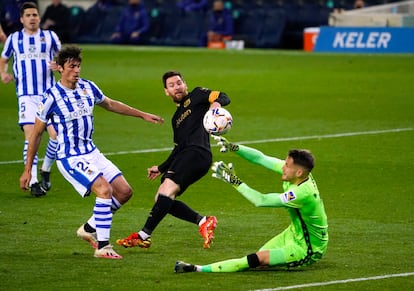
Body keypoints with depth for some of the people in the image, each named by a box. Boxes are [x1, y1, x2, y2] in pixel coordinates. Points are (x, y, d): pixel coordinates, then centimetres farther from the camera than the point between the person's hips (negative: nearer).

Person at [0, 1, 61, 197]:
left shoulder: (50, 36, 9)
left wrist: (58, 65, -4)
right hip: (26, 95, -1)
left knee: (56, 134, -10)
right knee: (31, 135, -14)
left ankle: (46, 171, 16)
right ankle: (33, 181, -13)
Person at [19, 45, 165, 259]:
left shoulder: (88, 87, 2)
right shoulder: (52, 96, -15)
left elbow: (110, 105, 23)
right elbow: (36, 133, -7)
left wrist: (143, 115, 26)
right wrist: (27, 169, -5)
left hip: (92, 153, 7)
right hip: (70, 159, -7)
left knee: (124, 191, 1)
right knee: (104, 189, -25)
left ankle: (89, 228, 19)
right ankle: (102, 247, -19)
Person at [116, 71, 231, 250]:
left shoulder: (197, 95, 13)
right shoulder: (176, 118, 32)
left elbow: (223, 97, -1)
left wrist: (216, 103, -24)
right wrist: (161, 168, 32)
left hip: (197, 153, -9)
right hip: (184, 157, 9)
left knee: (167, 189, -22)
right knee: (162, 199, -2)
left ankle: (143, 236, -25)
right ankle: (203, 222, -5)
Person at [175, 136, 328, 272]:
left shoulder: (303, 193, -33)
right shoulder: (296, 169, -10)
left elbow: (261, 201, -31)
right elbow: (261, 158, -5)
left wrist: (235, 182, -27)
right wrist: (233, 147, -16)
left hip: (307, 249, -9)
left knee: (257, 260, -20)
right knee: (257, 258, -4)